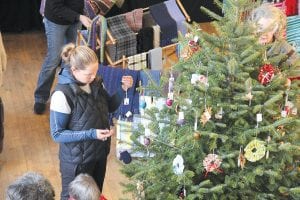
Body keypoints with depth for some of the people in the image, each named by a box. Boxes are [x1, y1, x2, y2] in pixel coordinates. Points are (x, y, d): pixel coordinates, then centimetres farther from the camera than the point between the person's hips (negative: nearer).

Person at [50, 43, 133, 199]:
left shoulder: (95, 83, -7)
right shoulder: (62, 94, -26)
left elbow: (110, 106, 9)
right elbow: (57, 134, -21)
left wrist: (123, 89, -9)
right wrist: (91, 134, -29)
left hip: (100, 152, 6)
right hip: (76, 159, -6)